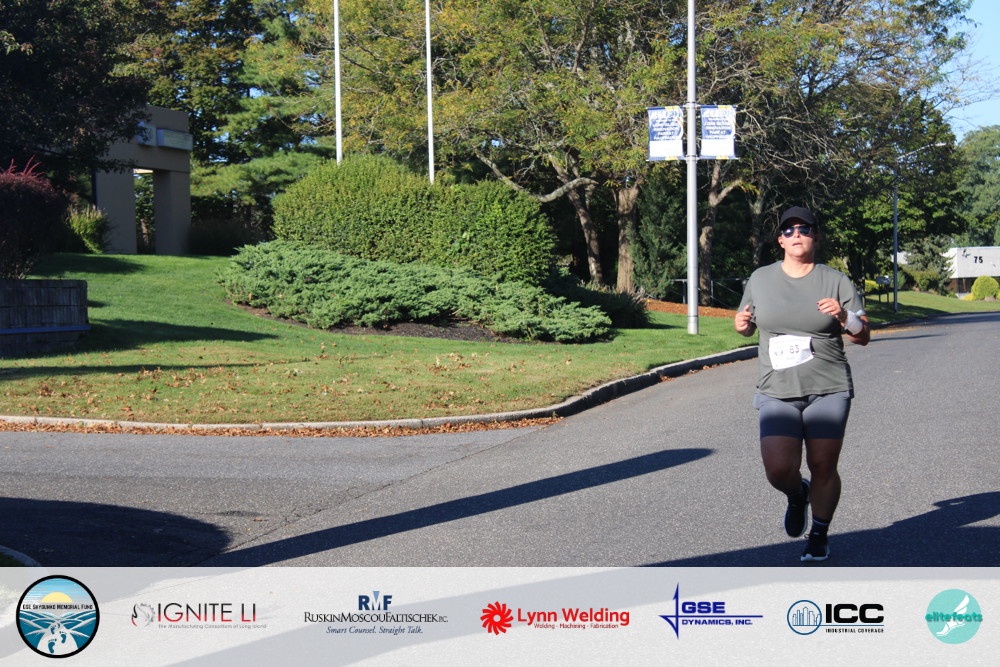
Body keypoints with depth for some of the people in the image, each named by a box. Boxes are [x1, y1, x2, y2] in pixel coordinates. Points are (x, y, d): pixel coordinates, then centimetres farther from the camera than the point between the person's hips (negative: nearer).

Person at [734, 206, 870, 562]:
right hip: (776, 392, 1)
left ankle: (819, 536, 23)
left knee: (823, 468, 0)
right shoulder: (760, 278, 7)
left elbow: (863, 337, 2)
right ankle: (797, 495, 24)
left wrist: (844, 316, -18)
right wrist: (742, 325, -2)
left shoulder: (835, 281, 2)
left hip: (828, 389, -1)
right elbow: (749, 324, 22)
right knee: (779, 470, -12)